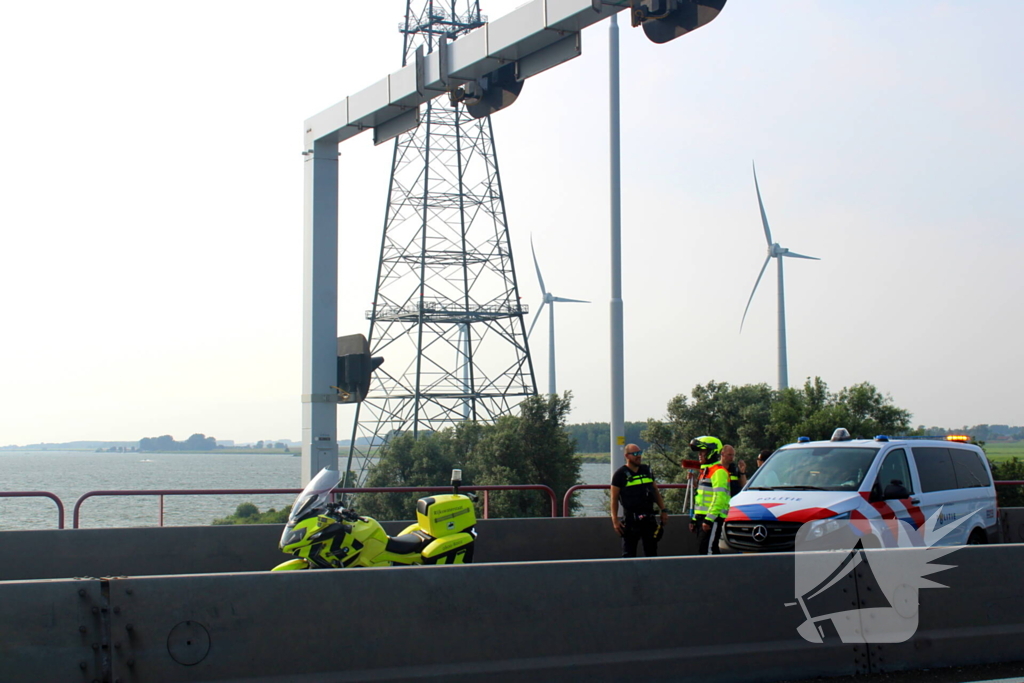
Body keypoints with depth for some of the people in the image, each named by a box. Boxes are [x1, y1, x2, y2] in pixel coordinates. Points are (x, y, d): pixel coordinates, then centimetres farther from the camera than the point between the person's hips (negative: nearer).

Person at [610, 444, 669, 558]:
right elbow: (614, 499, -4)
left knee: (651, 551, 8)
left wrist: (663, 510, 11)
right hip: (630, 518, -5)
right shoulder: (620, 474, -3)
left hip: (649, 517, 5)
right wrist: (615, 520, -11)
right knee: (629, 553, 0)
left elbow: (656, 491, 19)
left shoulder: (647, 470, 12)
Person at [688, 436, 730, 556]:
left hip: (713, 518, -10)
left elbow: (719, 497, -20)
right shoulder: (705, 471, 22)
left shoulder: (718, 471, -12)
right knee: (712, 551, 11)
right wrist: (694, 519, 24)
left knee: (706, 551, -15)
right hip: (702, 517, 10)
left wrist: (709, 519, -24)